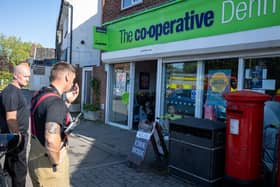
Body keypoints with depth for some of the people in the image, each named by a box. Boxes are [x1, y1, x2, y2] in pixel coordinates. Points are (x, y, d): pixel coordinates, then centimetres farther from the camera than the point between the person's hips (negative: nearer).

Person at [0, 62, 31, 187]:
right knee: (20, 169, 1)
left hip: (19, 135, 10)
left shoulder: (16, 90, 11)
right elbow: (11, 120, -23)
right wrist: (17, 138, -20)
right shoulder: (11, 92, -20)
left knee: (11, 167, 21)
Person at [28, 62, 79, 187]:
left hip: (36, 158, 9)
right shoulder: (56, 101, -27)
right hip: (48, 163, -9)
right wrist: (56, 162, -21)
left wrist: (68, 101, 9)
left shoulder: (40, 95, 2)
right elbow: (51, 140, -39)